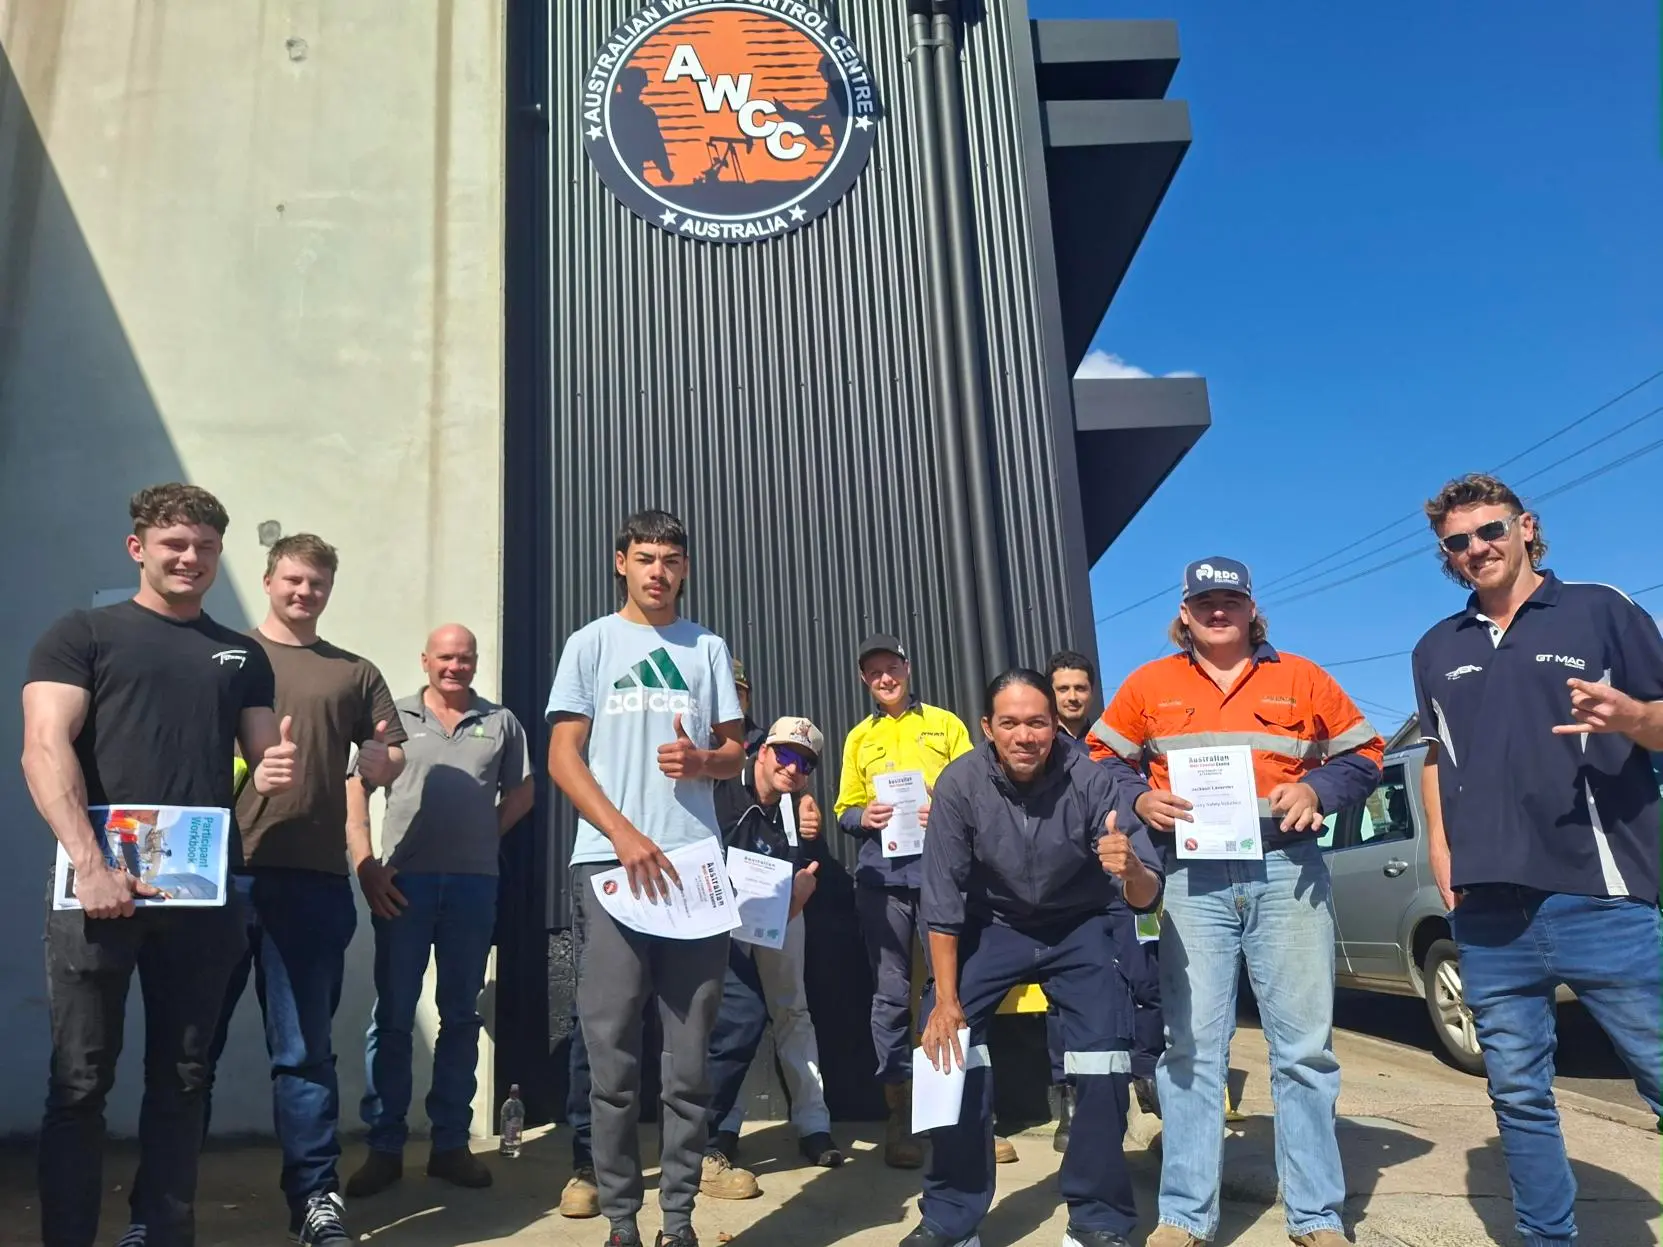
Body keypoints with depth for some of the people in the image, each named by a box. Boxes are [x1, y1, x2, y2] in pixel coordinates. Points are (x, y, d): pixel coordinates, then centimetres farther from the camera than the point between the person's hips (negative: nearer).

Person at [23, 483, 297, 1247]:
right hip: (101, 884, -3)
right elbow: (44, 750, -7)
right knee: (80, 1081, 3)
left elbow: (263, 758, 18)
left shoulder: (242, 655, 16)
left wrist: (276, 773, -8)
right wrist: (90, 864, -18)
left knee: (181, 1078, 10)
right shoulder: (83, 634, 4)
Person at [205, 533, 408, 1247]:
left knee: (304, 1050, 6)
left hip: (313, 880, 1)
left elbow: (392, 759, 15)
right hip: (223, 870, 0)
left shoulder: (355, 673, 15)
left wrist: (383, 762, -8)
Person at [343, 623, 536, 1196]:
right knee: (393, 1015, 3)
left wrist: (483, 837, 3)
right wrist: (365, 864, -8)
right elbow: (355, 789, 1)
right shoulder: (394, 716, 5)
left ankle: (451, 1143, 20)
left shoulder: (500, 722, 10)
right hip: (404, 881, -1)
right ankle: (384, 1148, 14)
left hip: (474, 884, 2)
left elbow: (522, 791, 16)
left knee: (460, 1015, 9)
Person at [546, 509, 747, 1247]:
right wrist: (625, 836, -12)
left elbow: (735, 754, 14)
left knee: (690, 1056, 4)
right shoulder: (591, 643, 7)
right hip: (610, 861, -2)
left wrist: (701, 760, -10)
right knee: (613, 1054, 1)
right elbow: (562, 757, 1)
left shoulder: (708, 648, 14)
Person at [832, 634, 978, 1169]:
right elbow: (844, 810, 16)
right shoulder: (859, 737, 19)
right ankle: (899, 1115, 9)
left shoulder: (945, 723, 13)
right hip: (883, 874, 2)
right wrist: (864, 817, -5)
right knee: (891, 993, 1)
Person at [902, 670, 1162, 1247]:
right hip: (993, 923, 1)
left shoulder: (1092, 781, -25)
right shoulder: (960, 783, -22)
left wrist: (1133, 871, -51)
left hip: (1081, 924, -1)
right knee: (944, 1034, -14)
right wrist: (946, 998, -15)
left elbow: (1144, 897, -26)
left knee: (1105, 1047, -18)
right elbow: (942, 897, -15)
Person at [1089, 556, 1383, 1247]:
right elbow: (1103, 761, 13)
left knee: (1304, 1044, 5)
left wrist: (1316, 789, -7)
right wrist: (1141, 802, -6)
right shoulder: (1148, 684, 8)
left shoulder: (1301, 678, 8)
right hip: (1192, 875, 0)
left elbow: (1362, 753, 12)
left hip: (1286, 870, 1)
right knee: (1190, 1045, 1)